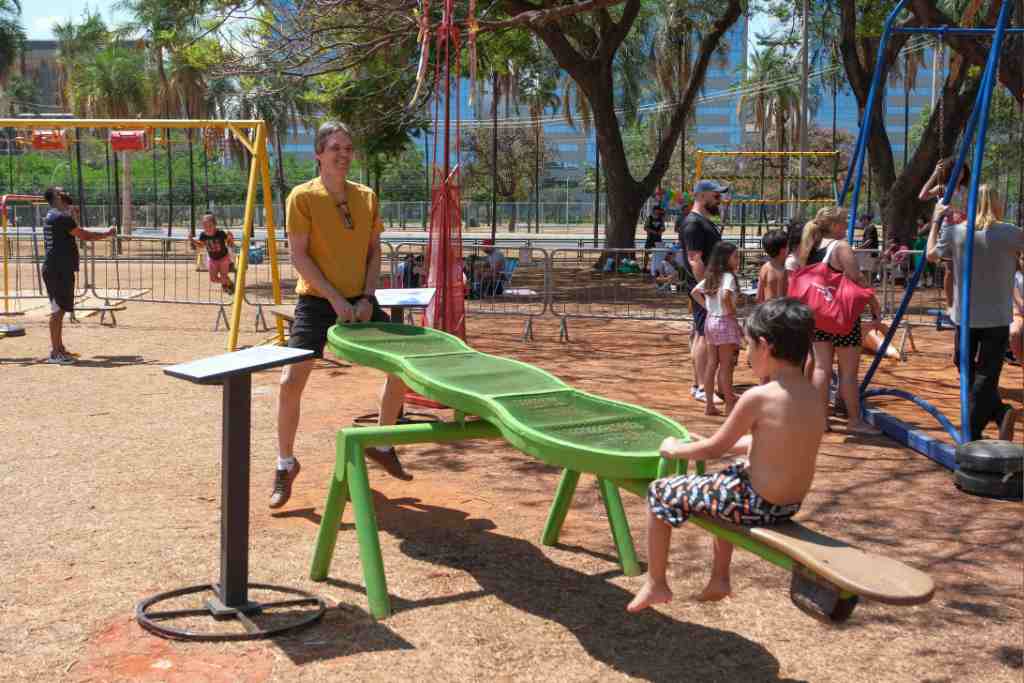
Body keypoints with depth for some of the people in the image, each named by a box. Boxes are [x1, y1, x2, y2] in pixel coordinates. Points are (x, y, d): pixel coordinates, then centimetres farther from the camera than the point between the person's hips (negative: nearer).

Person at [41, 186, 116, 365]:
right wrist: (106, 234, -1)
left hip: (56, 269, 11)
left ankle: (59, 348, 25)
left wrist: (73, 217, 20)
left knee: (59, 309, 17)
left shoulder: (51, 217, 16)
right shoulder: (60, 217, -15)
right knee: (58, 309, -8)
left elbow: (76, 234, 27)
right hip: (59, 270, -11)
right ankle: (55, 353, -7)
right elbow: (84, 236, -14)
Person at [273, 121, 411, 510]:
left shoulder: (367, 197, 5)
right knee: (291, 381, -12)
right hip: (317, 302, -5)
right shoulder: (303, 197, -9)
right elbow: (299, 256, -12)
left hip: (360, 302, 5)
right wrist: (336, 299, -18)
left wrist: (367, 298, -7)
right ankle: (286, 463, 8)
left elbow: (374, 252, 7)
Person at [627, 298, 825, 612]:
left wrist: (675, 449, 8)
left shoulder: (757, 397, -22)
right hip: (791, 504, 8)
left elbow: (715, 449, -10)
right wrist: (714, 445, 21)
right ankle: (720, 580, 42)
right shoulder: (813, 396, 0)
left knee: (659, 492, 7)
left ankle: (655, 583, 20)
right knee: (721, 481, 37)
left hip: (757, 506, -8)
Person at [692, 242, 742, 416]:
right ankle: (730, 404, 8)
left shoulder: (711, 276, 9)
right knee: (726, 365, 0)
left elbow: (695, 292, 15)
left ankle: (709, 405, 13)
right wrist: (732, 311, -16)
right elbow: (725, 296, -31)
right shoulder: (728, 277, -15)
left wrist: (707, 306, 12)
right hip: (725, 322, -8)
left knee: (711, 364, 10)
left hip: (710, 320, 8)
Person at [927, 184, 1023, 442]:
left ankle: (1000, 413, 6)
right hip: (997, 319, -1)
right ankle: (972, 434, -5)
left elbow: (931, 255, 13)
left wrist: (937, 221, 20)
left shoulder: (955, 232, -5)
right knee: (986, 376, 2)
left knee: (968, 372, 17)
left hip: (965, 317, 1)